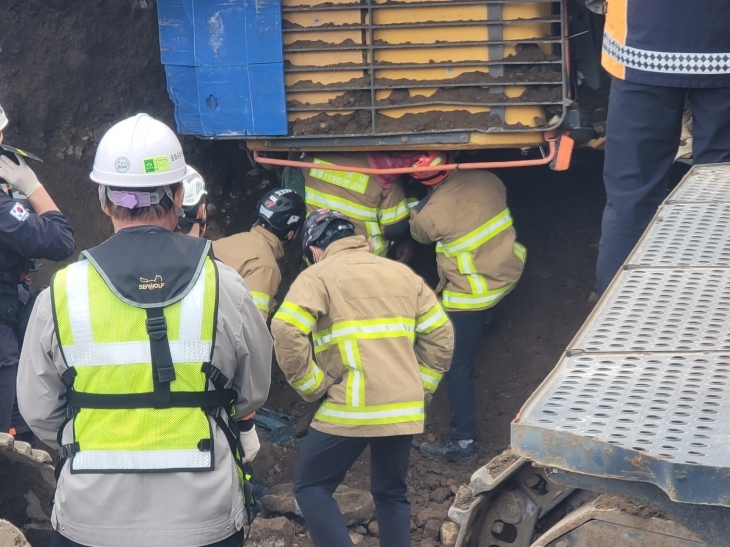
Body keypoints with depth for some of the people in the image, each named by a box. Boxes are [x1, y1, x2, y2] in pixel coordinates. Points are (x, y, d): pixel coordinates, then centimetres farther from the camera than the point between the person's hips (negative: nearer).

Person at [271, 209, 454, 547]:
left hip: (352, 410, -5)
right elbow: (441, 335, 15)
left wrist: (314, 387, -7)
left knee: (311, 488, 7)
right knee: (391, 494, 18)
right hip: (404, 410, 6)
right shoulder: (402, 273, 16)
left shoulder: (318, 276, -1)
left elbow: (286, 333, -16)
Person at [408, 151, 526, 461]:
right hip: (508, 273, 6)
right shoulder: (486, 180, -8)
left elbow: (419, 233, 6)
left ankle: (463, 441, 4)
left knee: (457, 366, 3)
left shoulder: (431, 213, -18)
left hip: (471, 295, -6)